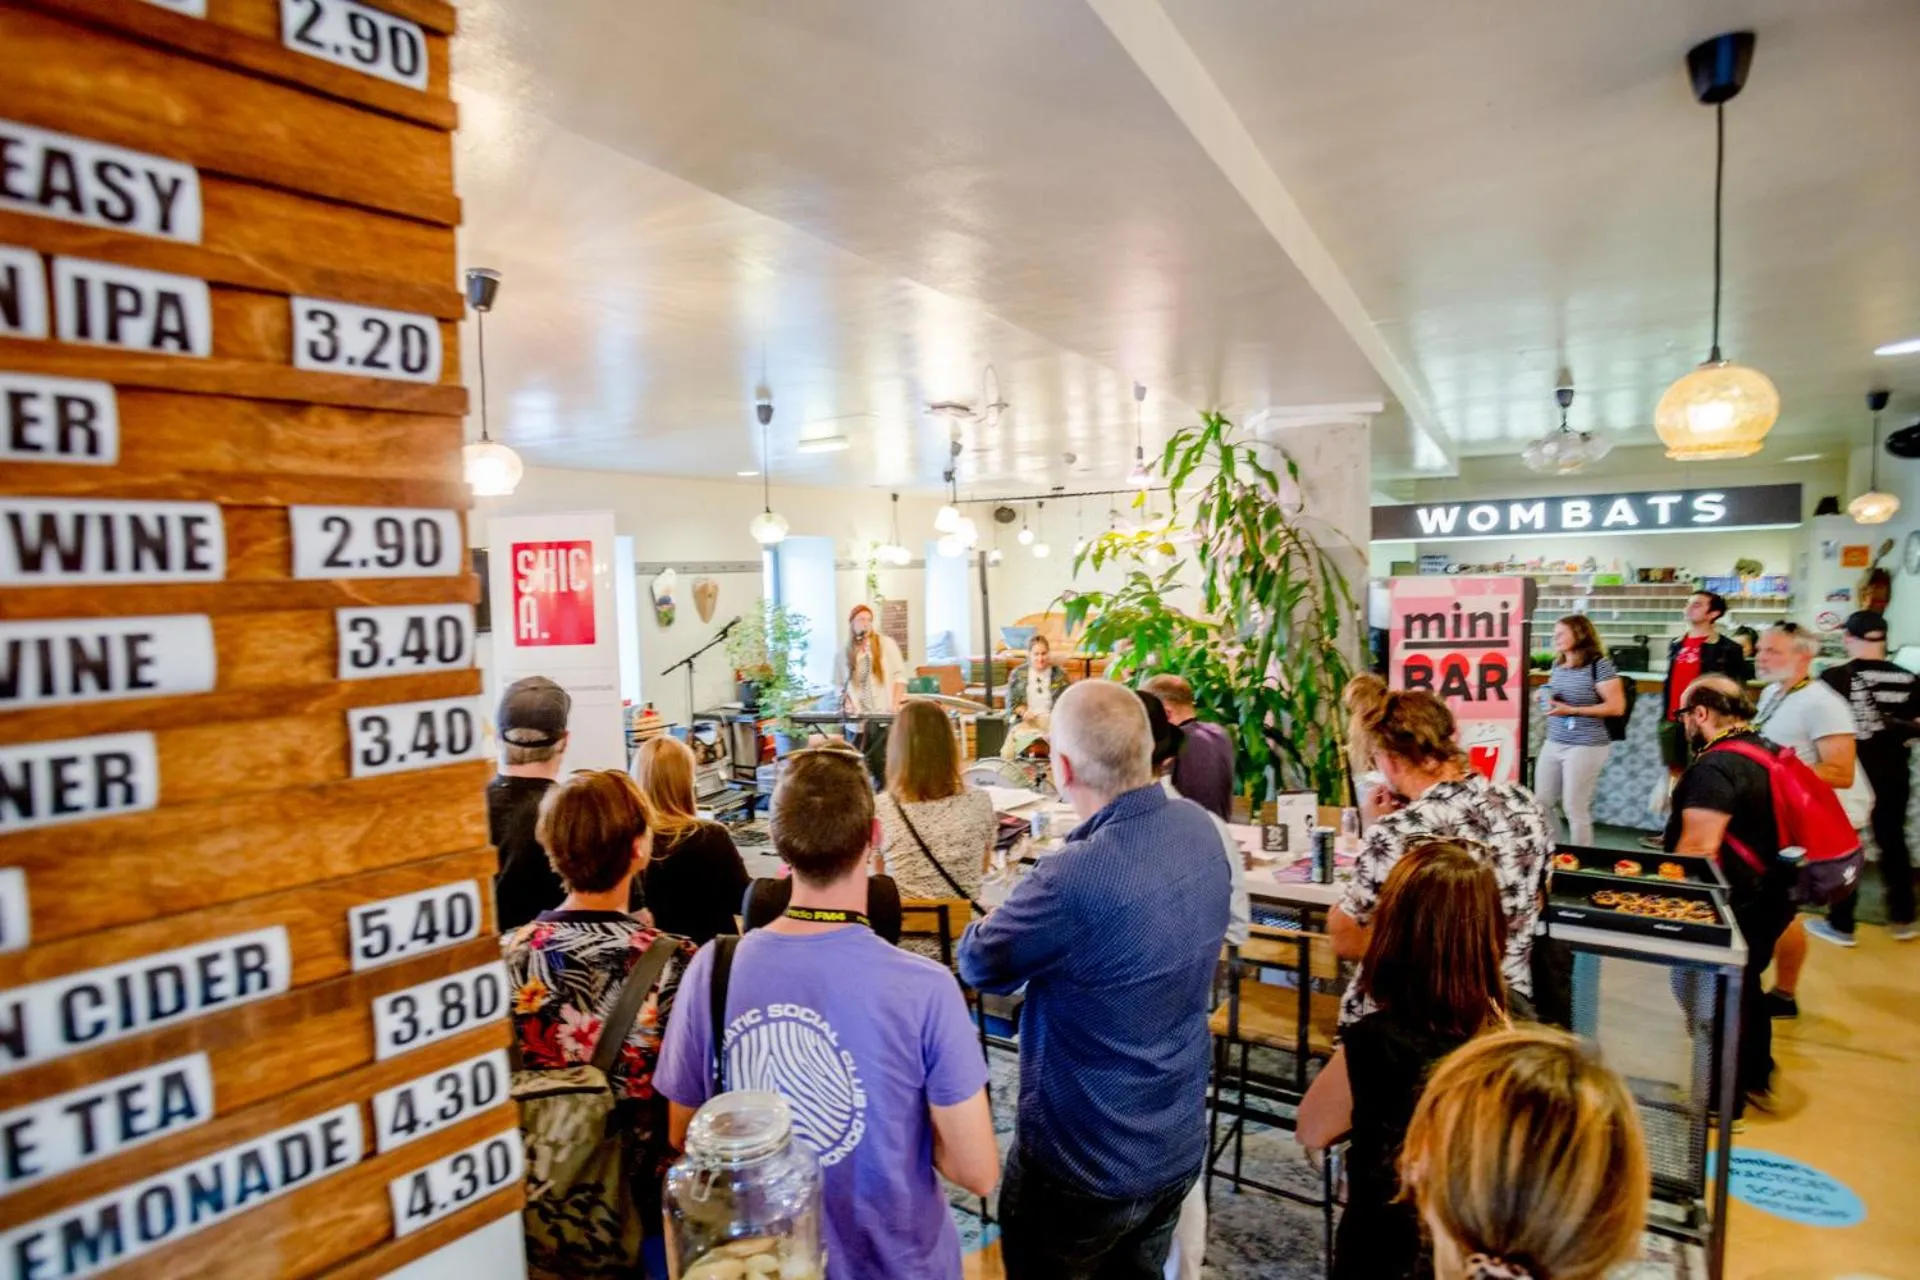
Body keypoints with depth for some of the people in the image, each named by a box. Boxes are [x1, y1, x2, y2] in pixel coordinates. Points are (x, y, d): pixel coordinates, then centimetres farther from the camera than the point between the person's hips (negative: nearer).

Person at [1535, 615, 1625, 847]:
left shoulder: (1599, 664, -12)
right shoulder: (1557, 665, 10)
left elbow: (1617, 707, -15)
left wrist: (1572, 710, -20)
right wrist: (1545, 699, 3)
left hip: (1586, 746, -7)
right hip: (1553, 744, 7)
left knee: (1575, 808, 0)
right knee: (1542, 803, 10)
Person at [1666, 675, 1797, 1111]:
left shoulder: (1715, 767, -24)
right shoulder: (1770, 752, 6)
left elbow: (1699, 848, -27)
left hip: (1734, 905, -9)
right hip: (1769, 896, 9)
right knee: (1745, 988, 23)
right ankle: (1755, 1079, 38)